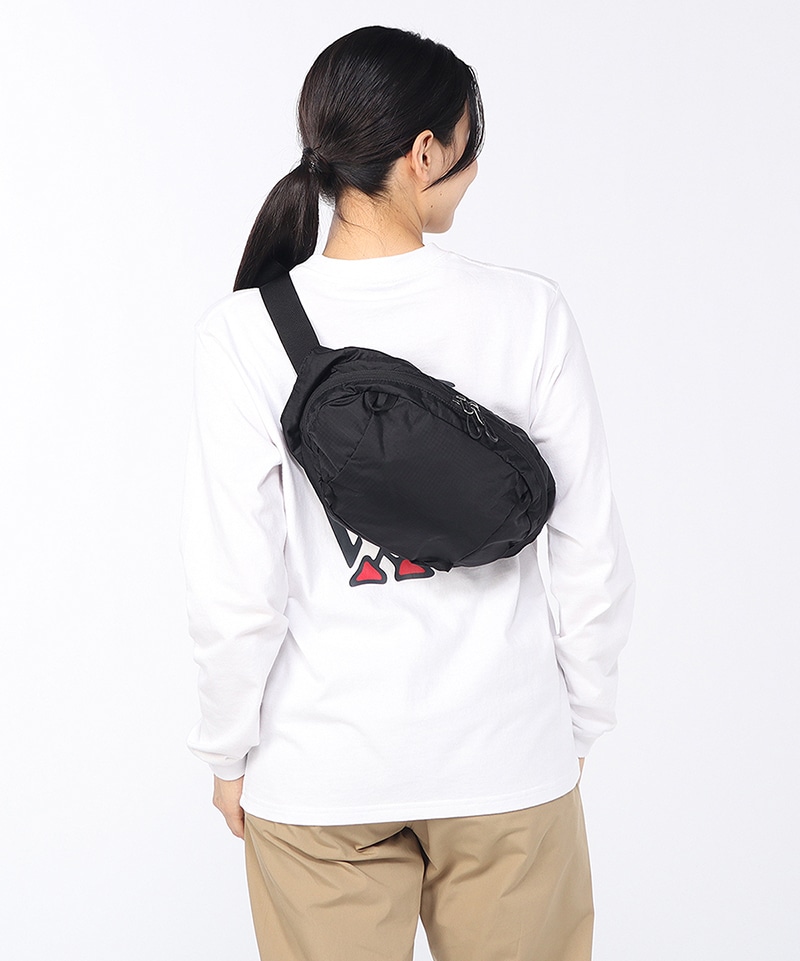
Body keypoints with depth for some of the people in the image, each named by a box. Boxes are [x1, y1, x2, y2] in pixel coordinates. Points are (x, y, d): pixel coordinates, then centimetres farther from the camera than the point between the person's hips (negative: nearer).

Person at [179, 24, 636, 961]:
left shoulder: (245, 332, -12)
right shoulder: (527, 312, -10)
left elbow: (235, 587, -11)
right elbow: (591, 557, -6)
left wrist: (228, 749, 5)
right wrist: (578, 725, 9)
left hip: (320, 772, 0)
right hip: (507, 761, 1)